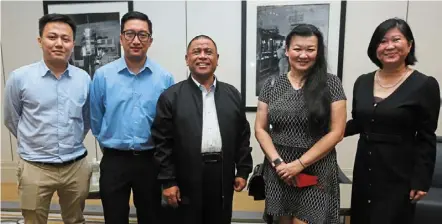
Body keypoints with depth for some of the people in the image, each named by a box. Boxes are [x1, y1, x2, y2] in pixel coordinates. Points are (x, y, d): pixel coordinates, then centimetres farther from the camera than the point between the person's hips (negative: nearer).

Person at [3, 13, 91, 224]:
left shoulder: (84, 78, -1)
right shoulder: (19, 78, -8)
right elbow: (11, 120, 5)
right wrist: (33, 143, 12)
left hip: (77, 167, 2)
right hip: (35, 169, -2)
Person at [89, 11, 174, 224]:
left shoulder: (165, 77, -7)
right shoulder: (102, 75, -5)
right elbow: (95, 119, 7)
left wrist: (156, 147, 9)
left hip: (150, 160, 0)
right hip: (114, 160, 0)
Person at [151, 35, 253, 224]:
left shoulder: (232, 94, 8)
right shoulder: (171, 96, -3)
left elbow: (243, 135, 9)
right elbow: (162, 142, -6)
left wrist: (243, 171, 6)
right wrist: (168, 181, -9)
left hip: (222, 180, 3)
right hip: (186, 182, -3)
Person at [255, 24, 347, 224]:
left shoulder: (331, 83, -4)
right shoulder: (272, 85, 2)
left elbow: (336, 132, -7)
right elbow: (260, 129, 3)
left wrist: (300, 163, -12)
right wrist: (277, 161, -11)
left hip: (316, 171, -2)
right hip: (278, 170, 3)